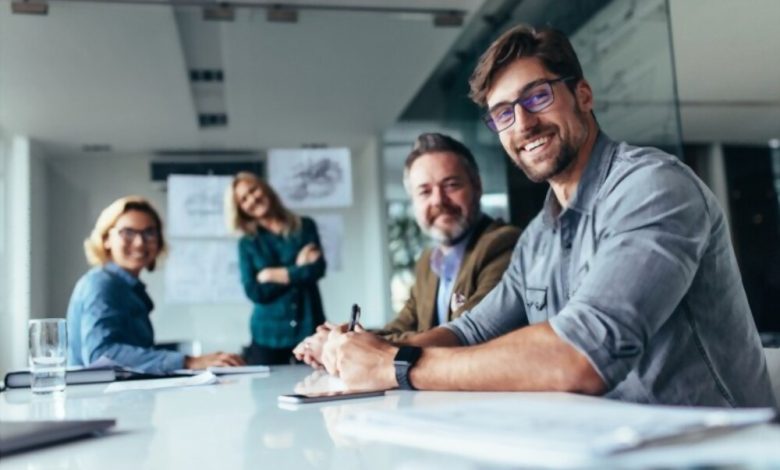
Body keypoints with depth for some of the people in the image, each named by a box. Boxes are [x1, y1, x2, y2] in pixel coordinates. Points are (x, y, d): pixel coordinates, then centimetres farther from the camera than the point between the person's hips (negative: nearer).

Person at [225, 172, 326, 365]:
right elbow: (254, 292, -6)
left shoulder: (305, 226, 6)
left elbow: (318, 268, -8)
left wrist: (273, 275, -6)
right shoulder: (247, 244, 6)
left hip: (309, 328, 0)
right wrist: (298, 269, -8)